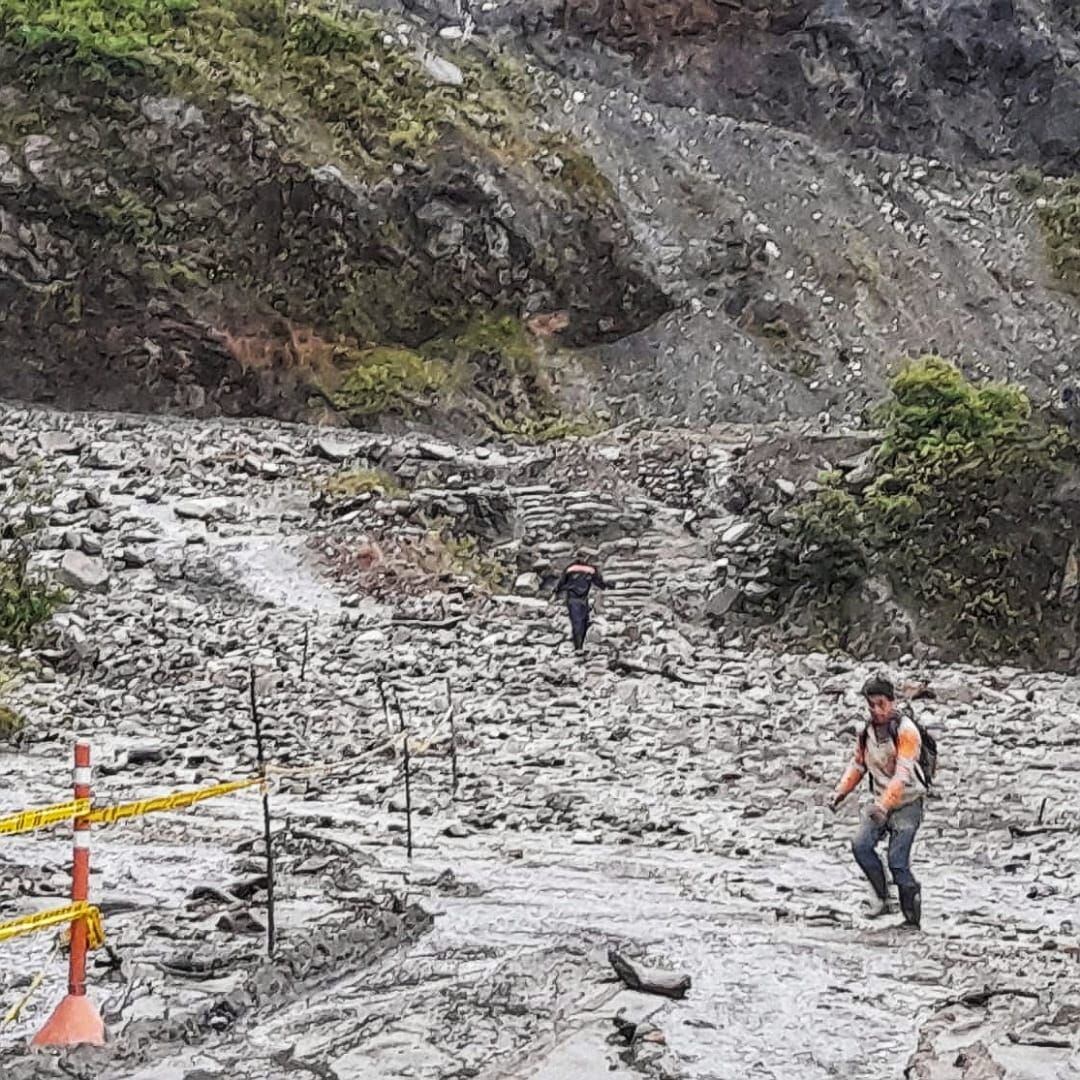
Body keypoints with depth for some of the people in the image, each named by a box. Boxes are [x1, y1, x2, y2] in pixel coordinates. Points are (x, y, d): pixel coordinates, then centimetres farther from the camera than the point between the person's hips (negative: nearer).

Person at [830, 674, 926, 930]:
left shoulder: (906, 730, -16)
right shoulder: (867, 732, 6)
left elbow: (903, 774, -24)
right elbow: (858, 764, 19)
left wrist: (884, 805, -34)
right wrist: (841, 791, 6)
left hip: (907, 803, -6)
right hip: (882, 802, 6)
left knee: (897, 861, -13)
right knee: (861, 845, -16)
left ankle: (913, 918, 0)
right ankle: (882, 898, -2)